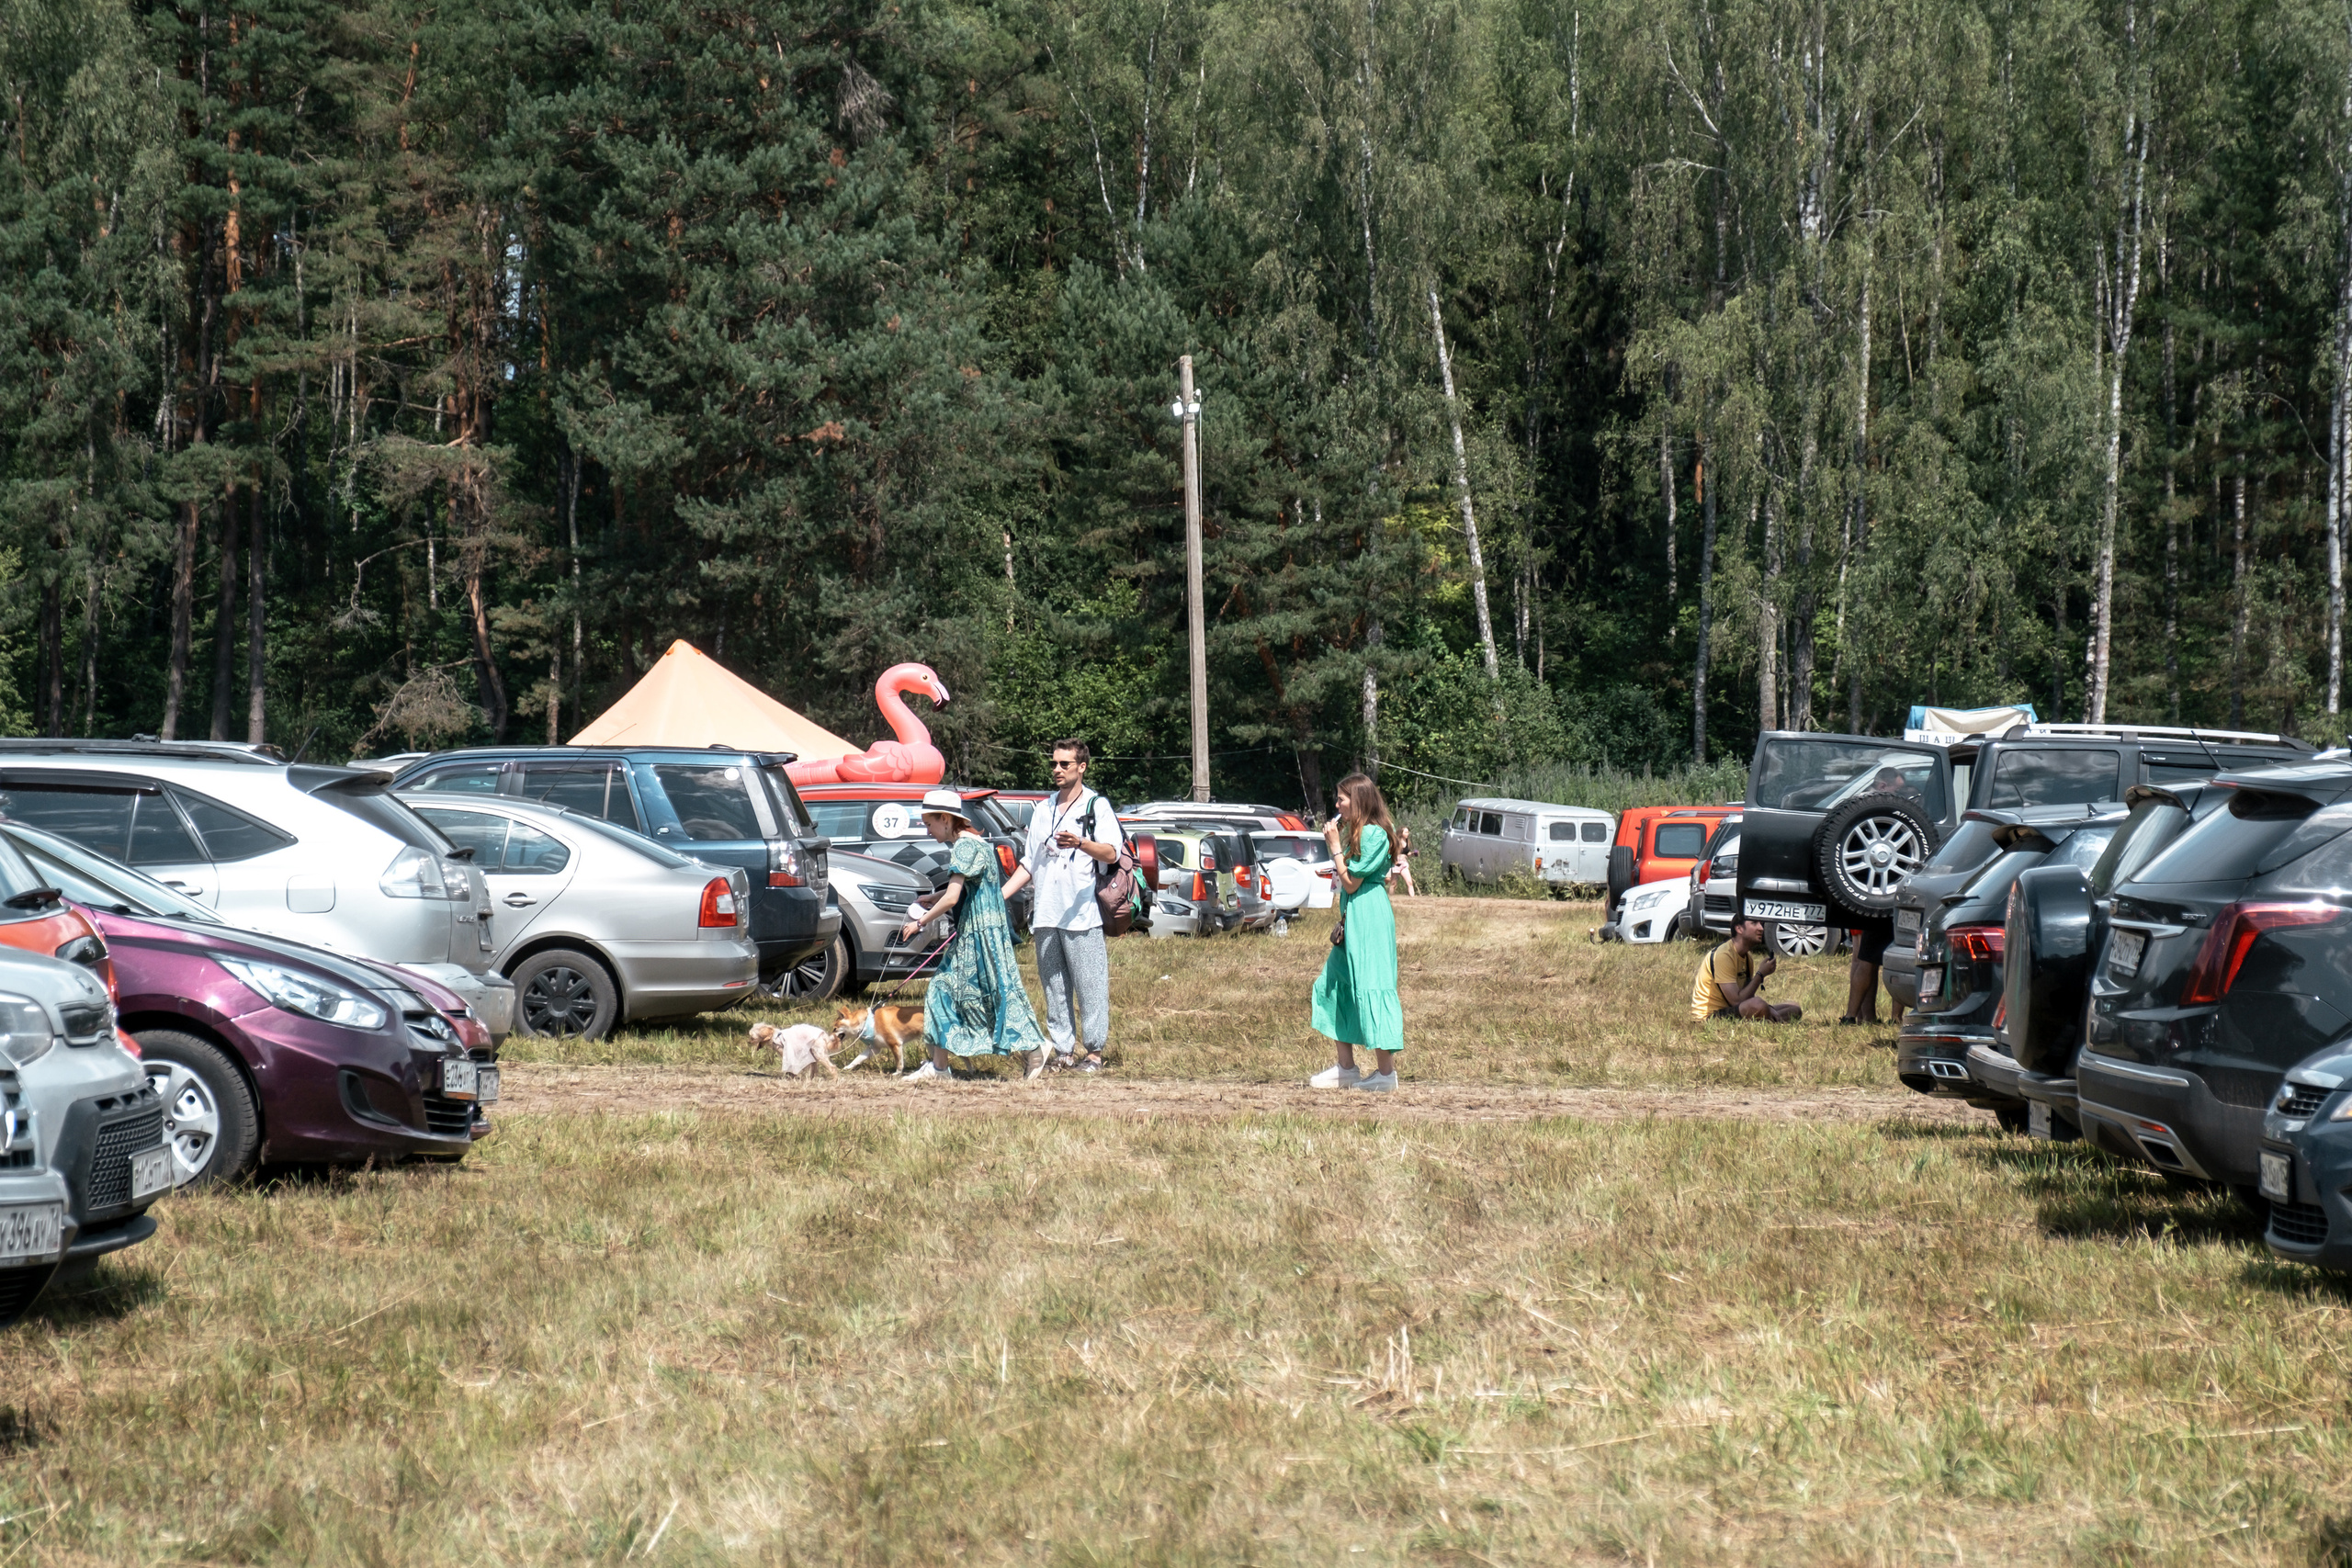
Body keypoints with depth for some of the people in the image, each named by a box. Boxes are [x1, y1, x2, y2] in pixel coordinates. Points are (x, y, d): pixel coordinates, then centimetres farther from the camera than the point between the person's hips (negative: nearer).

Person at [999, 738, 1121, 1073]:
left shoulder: (1097, 806, 3)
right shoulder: (1043, 810, 20)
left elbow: (1111, 853, -11)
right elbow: (1029, 863, 23)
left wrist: (1080, 843, -29)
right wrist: (1000, 895, 13)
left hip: (1082, 915, -6)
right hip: (1045, 916, 6)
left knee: (1090, 986, -6)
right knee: (1054, 988, 6)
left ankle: (1095, 1051, -3)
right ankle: (1062, 1050, 11)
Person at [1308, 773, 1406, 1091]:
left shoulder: (1373, 834, -15)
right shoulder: (1356, 832, 16)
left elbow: (1351, 883, -15)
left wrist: (1335, 846, -11)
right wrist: (1336, 842, 9)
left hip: (1369, 918, -11)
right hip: (1352, 920, 11)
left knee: (1369, 988, -9)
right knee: (1336, 985, 11)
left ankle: (1385, 1072, -6)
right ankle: (1346, 1068, 16)